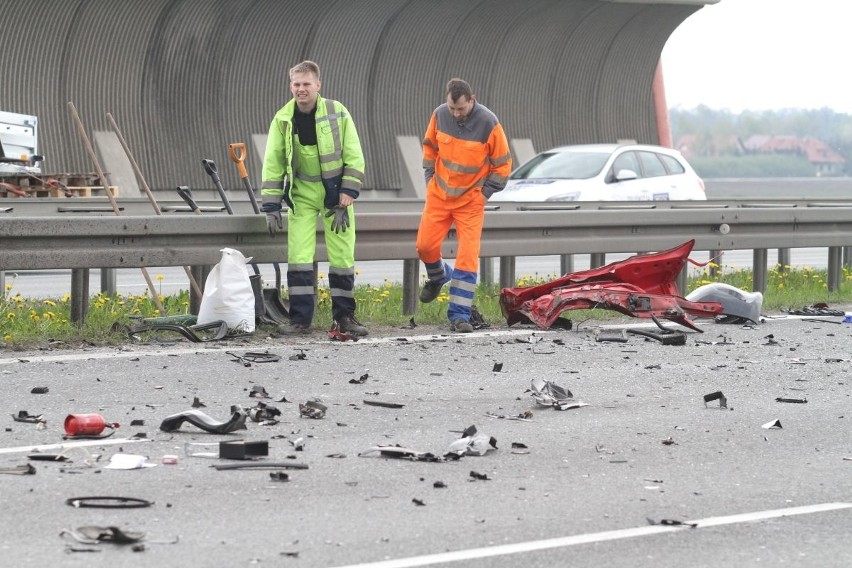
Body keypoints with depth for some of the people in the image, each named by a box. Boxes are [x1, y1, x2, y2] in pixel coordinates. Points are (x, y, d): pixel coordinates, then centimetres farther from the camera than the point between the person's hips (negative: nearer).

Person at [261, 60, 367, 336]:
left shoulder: (338, 113, -10)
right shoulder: (283, 120, -5)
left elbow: (354, 159, -6)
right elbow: (273, 165, 1)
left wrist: (345, 201, -11)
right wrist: (271, 207, -4)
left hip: (335, 195, -1)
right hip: (302, 196, 1)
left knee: (342, 256, 2)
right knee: (298, 257, -6)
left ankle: (344, 316, 14)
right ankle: (300, 320, 0)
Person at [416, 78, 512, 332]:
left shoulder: (488, 123, -16)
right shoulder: (440, 115, -6)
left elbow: (502, 163, -6)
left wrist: (486, 192, -6)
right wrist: (430, 177, 7)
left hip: (471, 200, -3)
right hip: (438, 195, 3)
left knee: (468, 256, -8)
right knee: (425, 246, 3)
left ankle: (459, 315, -6)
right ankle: (438, 277, 38)